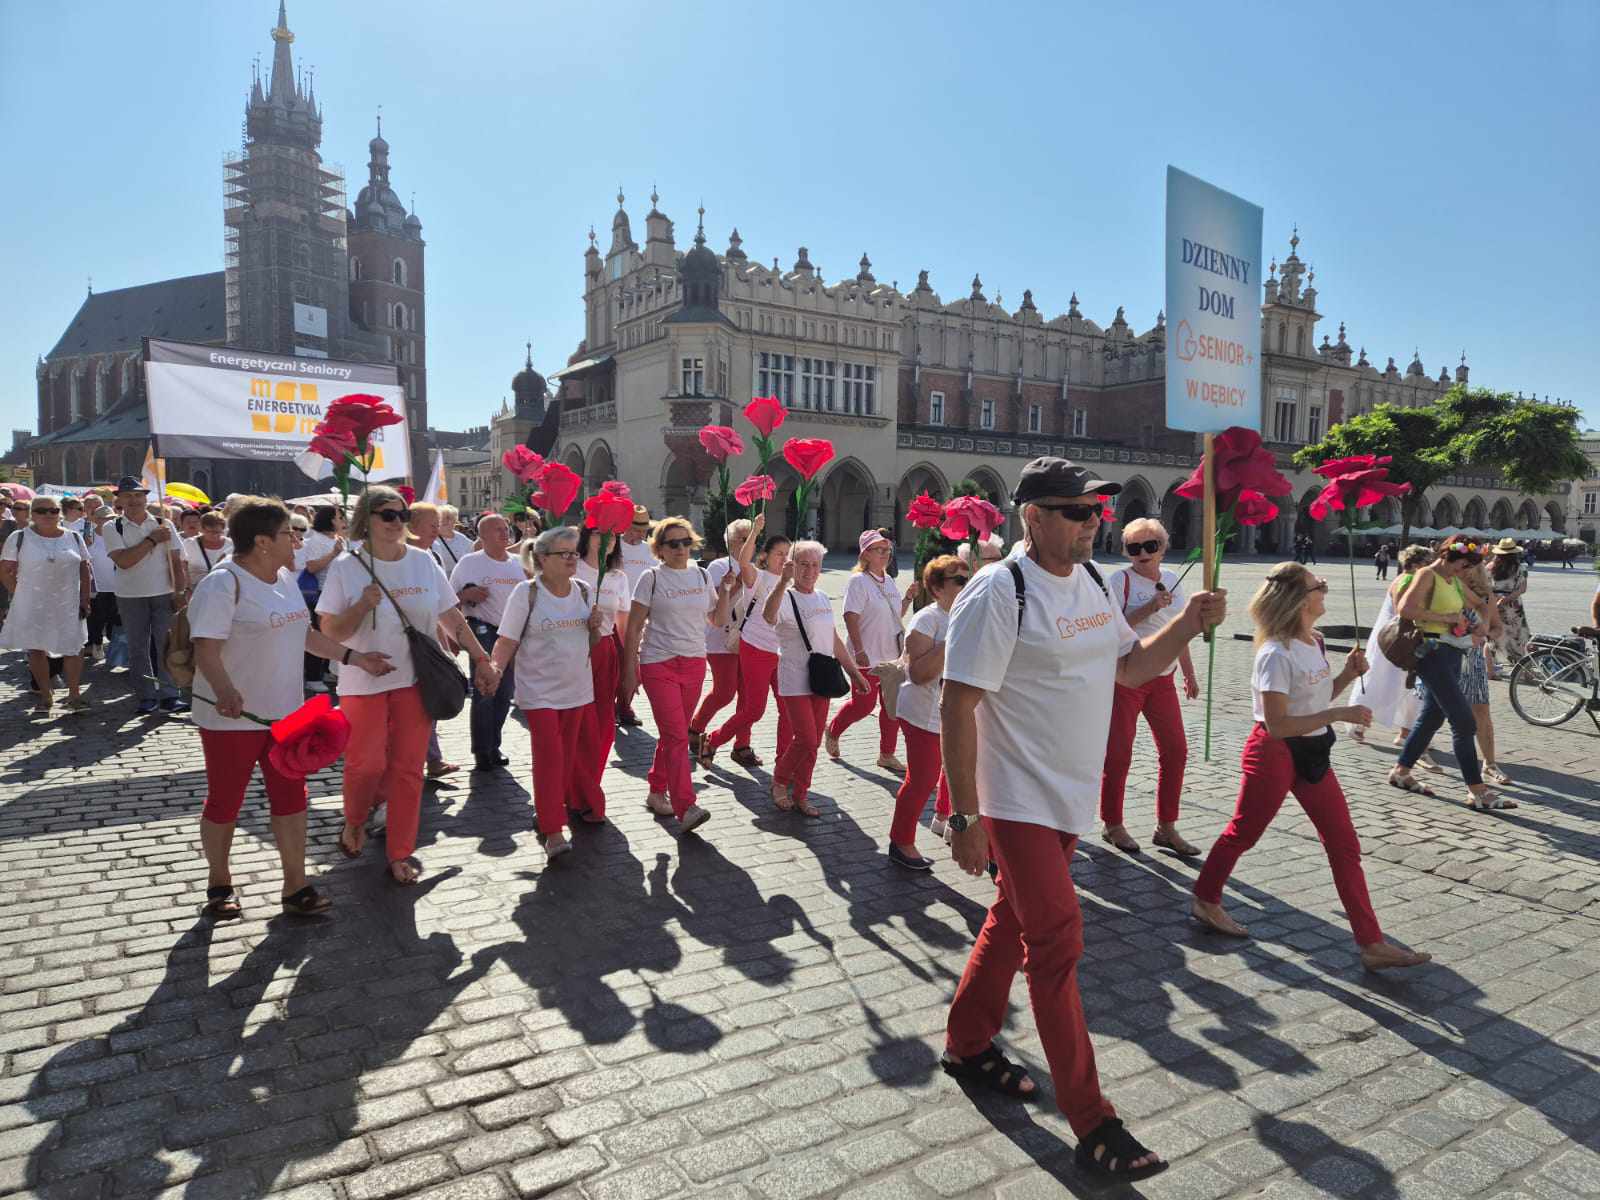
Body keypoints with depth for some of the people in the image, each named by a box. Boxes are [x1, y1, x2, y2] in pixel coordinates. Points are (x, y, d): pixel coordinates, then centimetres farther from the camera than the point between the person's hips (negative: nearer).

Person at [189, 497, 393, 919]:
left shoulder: (285, 578, 8)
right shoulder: (222, 585, -17)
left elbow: (305, 633, 17)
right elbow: (206, 650, -25)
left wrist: (354, 658, 13)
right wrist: (224, 691, -42)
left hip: (285, 713, 7)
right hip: (233, 717, -7)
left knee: (291, 797, 8)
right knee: (224, 803, 9)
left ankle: (295, 887, 16)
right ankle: (219, 882, 29)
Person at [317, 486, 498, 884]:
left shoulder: (423, 561, 2)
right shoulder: (346, 567, -5)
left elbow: (453, 618, 8)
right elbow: (330, 633, -6)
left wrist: (481, 659, 5)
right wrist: (363, 605, -21)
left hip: (416, 679, 2)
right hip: (364, 682, -2)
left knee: (408, 769, 4)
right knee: (366, 764, -2)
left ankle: (401, 854, 16)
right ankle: (354, 822, 31)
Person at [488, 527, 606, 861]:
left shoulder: (583, 590, 4)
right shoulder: (527, 592, -11)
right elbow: (507, 641, -10)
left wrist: (595, 626, -8)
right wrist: (496, 669, -26)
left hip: (576, 687, 5)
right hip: (539, 691, -5)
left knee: (569, 755, 13)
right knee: (549, 756, -8)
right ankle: (552, 831, -4)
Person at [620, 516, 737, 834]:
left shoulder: (702, 576, 9)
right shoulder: (652, 578, -3)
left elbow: (718, 620, 16)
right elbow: (633, 628, -3)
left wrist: (725, 591, 1)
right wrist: (630, 671, -8)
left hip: (694, 664, 5)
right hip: (659, 664, -4)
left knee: (673, 733, 11)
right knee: (677, 736, -12)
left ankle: (657, 792, 27)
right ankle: (685, 808, -15)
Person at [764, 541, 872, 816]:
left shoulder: (823, 600, 10)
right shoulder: (786, 599, -12)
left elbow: (835, 641, 18)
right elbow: (769, 616, -37)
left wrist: (855, 672, 19)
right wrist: (783, 581, -49)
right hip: (795, 682, -6)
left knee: (813, 743, 9)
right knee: (806, 740, -9)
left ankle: (800, 795, 22)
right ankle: (779, 781, 16)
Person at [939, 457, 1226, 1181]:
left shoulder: (1092, 582, 7)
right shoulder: (999, 592, -19)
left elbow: (1130, 667, 16)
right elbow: (957, 706, -20)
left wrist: (1187, 625, -3)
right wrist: (964, 816, -22)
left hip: (1070, 796, 8)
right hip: (1018, 802, -8)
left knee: (1012, 924, 19)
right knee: (1057, 945, -4)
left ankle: (968, 1046, 38)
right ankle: (1092, 1125, 8)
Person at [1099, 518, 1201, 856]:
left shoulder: (1171, 580, 10)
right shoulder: (1119, 580, -8)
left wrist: (1189, 674, 20)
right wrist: (1149, 608, -25)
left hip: (1162, 679, 6)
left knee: (1175, 750, 6)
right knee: (1119, 753, 0)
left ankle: (1166, 827, 19)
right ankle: (1112, 825, 16)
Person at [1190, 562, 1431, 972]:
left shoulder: (1315, 643, 4)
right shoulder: (1277, 654, -23)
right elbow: (1277, 725, -25)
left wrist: (1347, 675, 0)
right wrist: (1338, 715, -26)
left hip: (1311, 754, 8)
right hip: (1274, 753, -8)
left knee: (1345, 845, 8)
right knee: (1243, 833, 9)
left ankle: (1372, 943, 14)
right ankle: (1205, 901, 30)